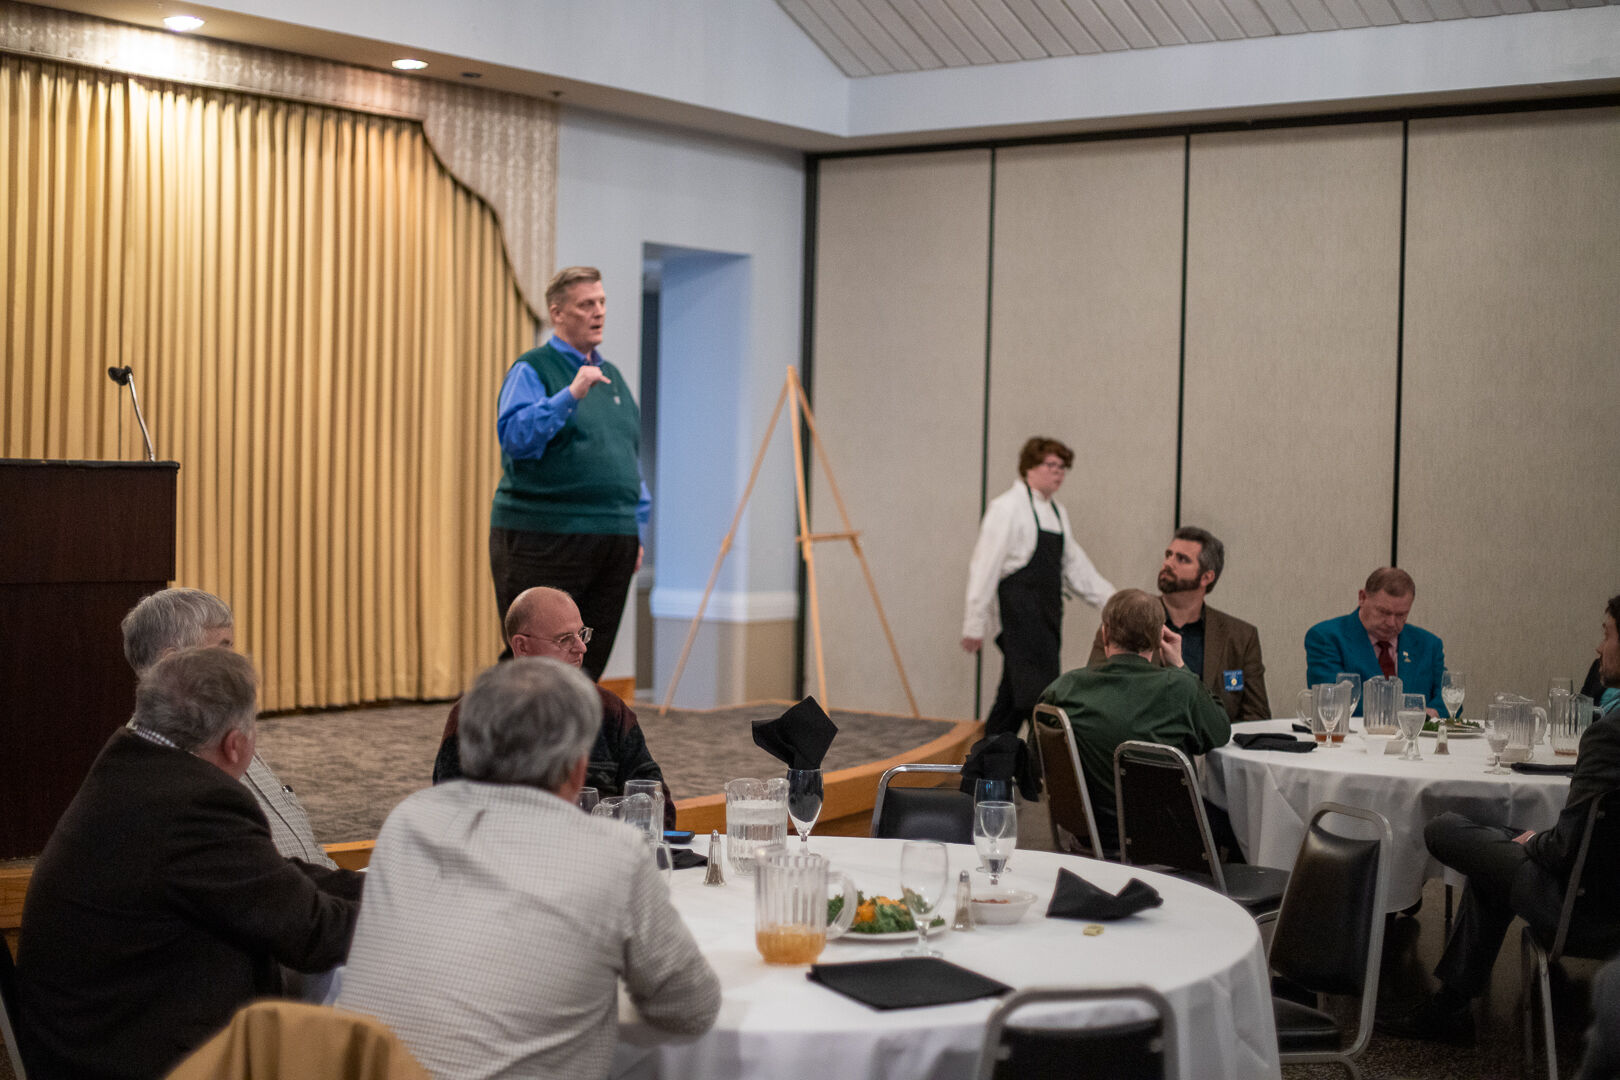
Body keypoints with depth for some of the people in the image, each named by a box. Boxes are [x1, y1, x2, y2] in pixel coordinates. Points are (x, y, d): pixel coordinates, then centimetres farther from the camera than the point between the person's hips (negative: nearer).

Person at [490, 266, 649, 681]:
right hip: (544, 537, -7)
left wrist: (636, 529, 18)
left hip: (612, 540, 7)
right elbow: (514, 435, -19)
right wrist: (570, 394, -27)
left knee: (590, 667, 8)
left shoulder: (611, 375, 18)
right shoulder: (533, 369, -3)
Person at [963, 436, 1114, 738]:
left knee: (1014, 693, 10)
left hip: (1047, 613, 8)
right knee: (1038, 689, -12)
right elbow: (985, 566, -10)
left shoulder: (1057, 513, 18)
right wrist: (975, 624, -13)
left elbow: (1076, 566, 23)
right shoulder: (1007, 507, -8)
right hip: (1021, 610, -8)